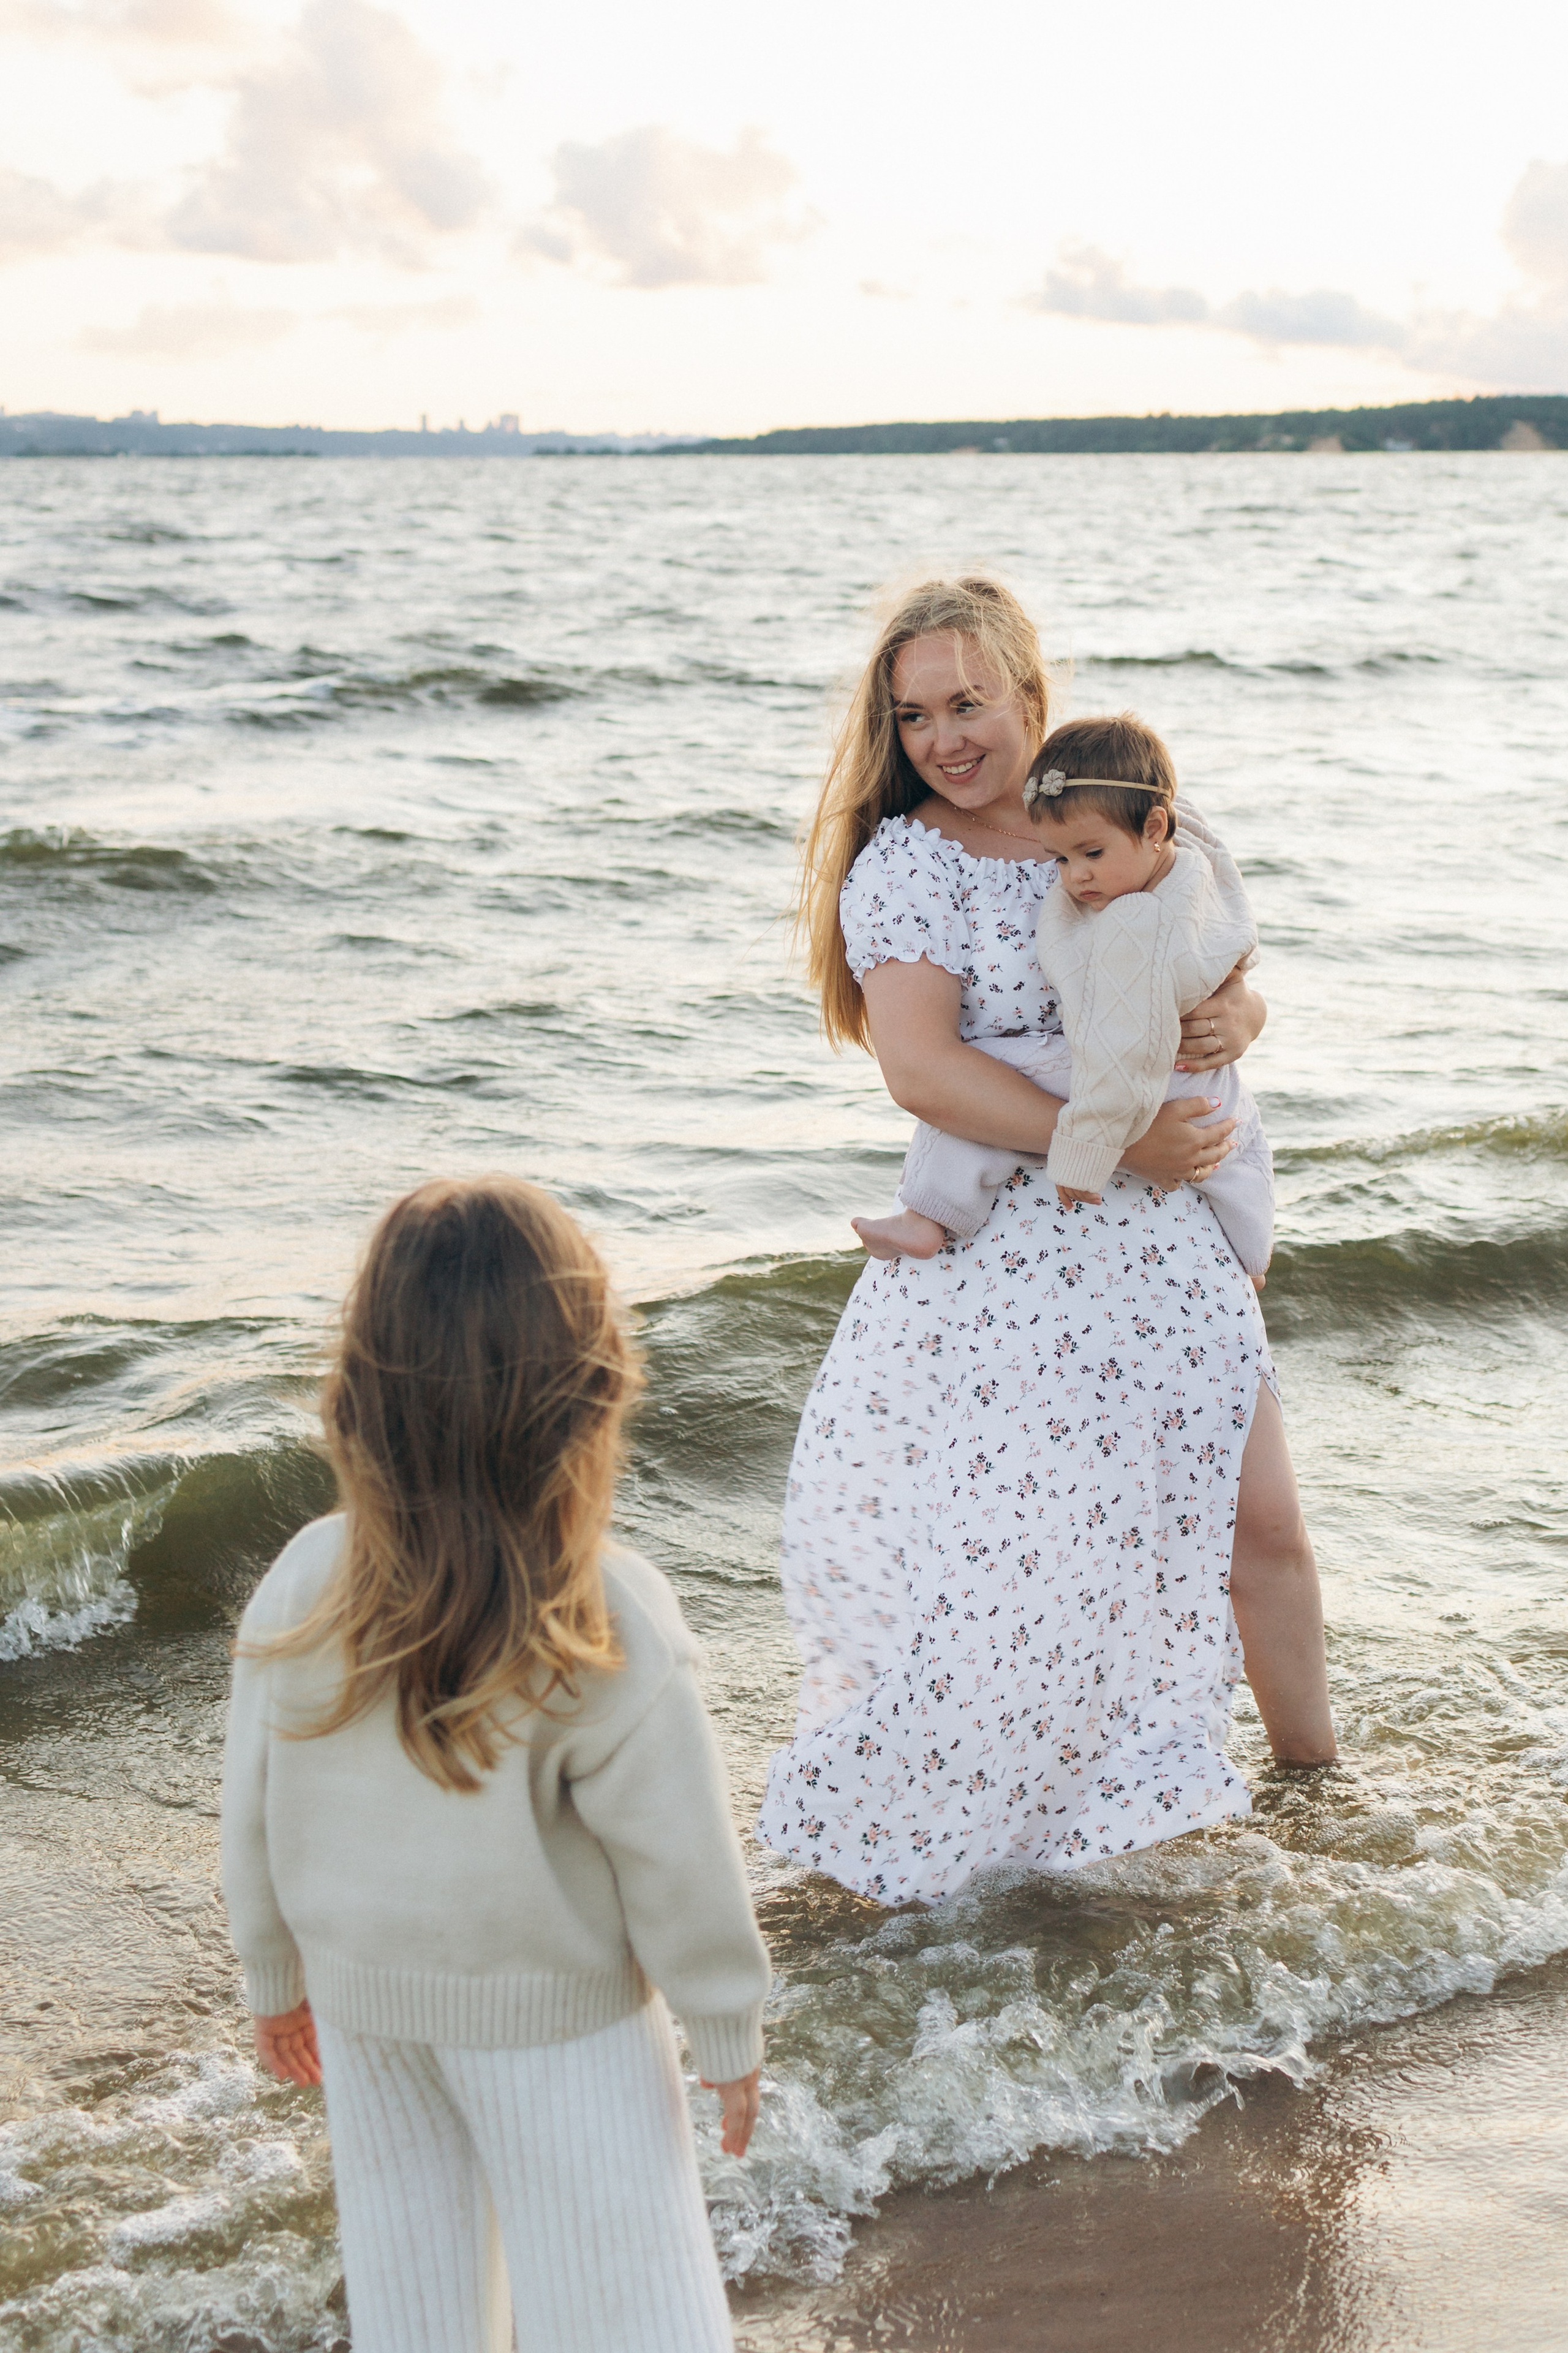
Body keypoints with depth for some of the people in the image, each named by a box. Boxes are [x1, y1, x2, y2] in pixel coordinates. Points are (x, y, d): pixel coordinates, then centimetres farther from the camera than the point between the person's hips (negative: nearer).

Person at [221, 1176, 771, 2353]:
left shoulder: (302, 1594, -20)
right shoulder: (612, 1637, -30)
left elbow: (255, 1821, -5)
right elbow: (683, 1872, -19)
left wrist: (276, 1979, 13)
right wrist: (731, 2038, -1)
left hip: (363, 1999, 4)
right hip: (553, 2014, -3)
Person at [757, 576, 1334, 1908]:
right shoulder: (902, 864, -9)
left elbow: (1227, 985, 16)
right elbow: (923, 1068, -21)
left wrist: (1233, 1021, -10)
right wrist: (1115, 1142, -23)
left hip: (1164, 1245, 5)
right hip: (998, 1259, -5)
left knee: (1260, 1520, 11)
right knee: (991, 1547, -2)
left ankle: (1317, 1772, 35)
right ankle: (890, 1820, 20)